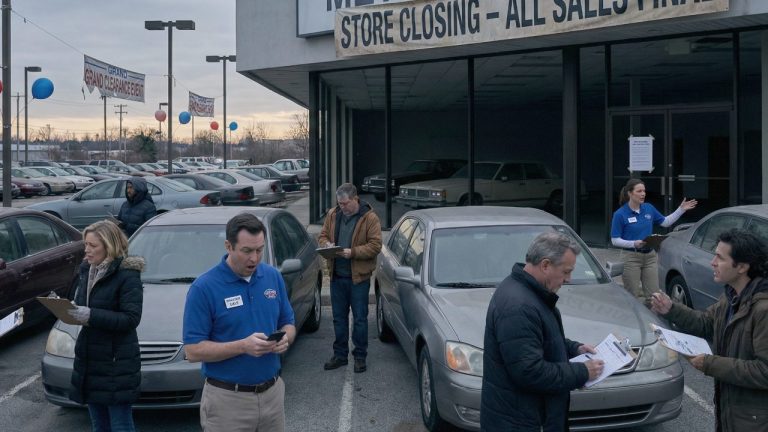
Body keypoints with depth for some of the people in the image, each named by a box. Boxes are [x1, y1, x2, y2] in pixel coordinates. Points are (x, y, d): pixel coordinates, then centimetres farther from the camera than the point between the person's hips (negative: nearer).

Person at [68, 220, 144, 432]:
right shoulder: (87, 271, 11)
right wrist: (65, 308, 3)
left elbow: (131, 318, -19)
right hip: (90, 359, 8)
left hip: (117, 362, -8)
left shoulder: (127, 275, -13)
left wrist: (91, 315, -25)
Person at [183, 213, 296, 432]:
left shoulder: (273, 276, 2)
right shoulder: (204, 288, -13)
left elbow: (288, 324, 11)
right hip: (228, 399, -4)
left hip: (273, 392, 5)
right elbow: (193, 350, -13)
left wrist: (285, 339, -12)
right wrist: (243, 346, -25)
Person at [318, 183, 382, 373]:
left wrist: (353, 252, -22)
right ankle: (340, 354, 26)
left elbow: (375, 245, -13)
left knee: (360, 318, 5)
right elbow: (322, 236, 14)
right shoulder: (333, 214, 6)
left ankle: (360, 356, 17)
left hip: (358, 277, -5)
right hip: (337, 276, 5)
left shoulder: (370, 218, -9)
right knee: (339, 317, 14)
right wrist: (327, 244, -9)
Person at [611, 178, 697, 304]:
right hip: (631, 257, -5)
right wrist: (634, 243, -22)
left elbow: (665, 222, 19)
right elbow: (615, 240, -9)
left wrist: (681, 209, 10)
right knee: (633, 297, 1)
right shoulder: (620, 214, -9)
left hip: (650, 256, 5)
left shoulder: (649, 208, 5)